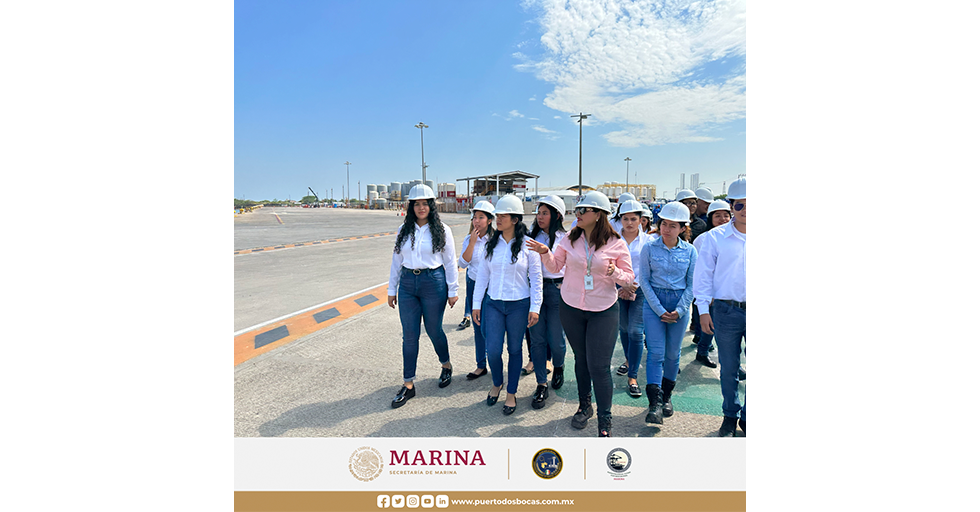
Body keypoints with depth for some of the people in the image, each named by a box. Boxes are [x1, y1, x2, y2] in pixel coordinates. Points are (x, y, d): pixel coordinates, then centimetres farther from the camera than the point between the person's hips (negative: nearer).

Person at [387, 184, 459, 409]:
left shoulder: (442, 230, -2)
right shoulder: (404, 230, 7)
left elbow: (450, 262, 0)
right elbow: (396, 261, 11)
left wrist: (453, 290, -2)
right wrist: (392, 289, 11)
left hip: (434, 283, -3)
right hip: (407, 283, 3)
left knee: (433, 330, 9)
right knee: (409, 335, 4)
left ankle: (446, 365, 37)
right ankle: (408, 384, 12)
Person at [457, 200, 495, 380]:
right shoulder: (468, 239, 4)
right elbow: (463, 264, -6)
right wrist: (472, 242, -12)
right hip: (473, 285, 4)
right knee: (478, 328, 11)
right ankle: (481, 366, 23)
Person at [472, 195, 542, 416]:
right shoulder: (491, 243, 3)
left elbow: (536, 277, -4)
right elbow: (482, 274, 7)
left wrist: (535, 307, -7)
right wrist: (476, 304, 6)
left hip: (519, 305, -2)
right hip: (493, 304, 3)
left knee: (515, 350, 8)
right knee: (493, 350, -1)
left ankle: (511, 393, 26)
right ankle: (497, 384, 29)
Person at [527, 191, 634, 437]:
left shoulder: (616, 244, -8)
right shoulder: (569, 239, -2)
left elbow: (628, 277, -2)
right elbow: (555, 267, 4)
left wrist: (614, 272, -23)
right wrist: (545, 253, -14)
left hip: (604, 311, -3)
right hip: (572, 308, 3)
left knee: (599, 366, -4)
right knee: (581, 360, 17)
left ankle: (605, 420, 12)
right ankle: (584, 406, 38)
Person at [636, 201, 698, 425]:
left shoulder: (690, 251, 1)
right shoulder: (649, 248, -3)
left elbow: (692, 284, 3)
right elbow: (644, 280, -3)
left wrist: (679, 311, -7)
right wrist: (659, 310, -9)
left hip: (680, 305, 2)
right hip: (653, 303, -1)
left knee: (673, 353, 9)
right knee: (655, 353, -8)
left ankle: (666, 396, 28)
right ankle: (655, 403, -7)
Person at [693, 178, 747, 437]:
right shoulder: (715, 237, 0)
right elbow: (703, 274, 1)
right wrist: (704, 310, -3)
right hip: (726, 310, -1)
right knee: (729, 368, 10)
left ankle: (747, 417, 24)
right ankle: (730, 415, 28)